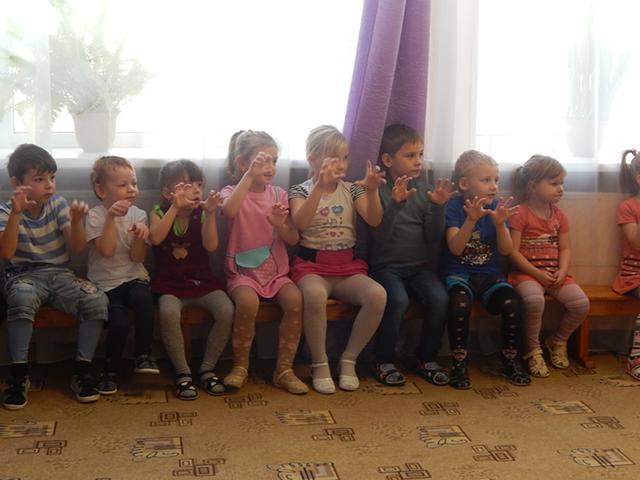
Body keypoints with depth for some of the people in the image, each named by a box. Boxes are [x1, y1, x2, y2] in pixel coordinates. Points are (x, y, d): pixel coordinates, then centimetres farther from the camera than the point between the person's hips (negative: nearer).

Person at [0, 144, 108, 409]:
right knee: (22, 298, -39)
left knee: (98, 300, -25)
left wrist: (76, 221, -21)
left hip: (59, 274, 3)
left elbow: (77, 247, -2)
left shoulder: (58, 204, 3)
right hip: (24, 276, -3)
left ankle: (82, 370, -13)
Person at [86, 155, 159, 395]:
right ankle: (111, 370, 1)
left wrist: (140, 236, -21)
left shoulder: (138, 214, 5)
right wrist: (111, 218, -22)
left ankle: (143, 355, -17)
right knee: (119, 323, -26)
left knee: (143, 299, -34)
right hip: (105, 283, -2)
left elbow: (137, 257, -1)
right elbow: (107, 251, -17)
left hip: (133, 278, 2)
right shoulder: (95, 216, -3)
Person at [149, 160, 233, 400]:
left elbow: (211, 246, -13)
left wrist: (210, 213, -24)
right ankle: (182, 373, -14)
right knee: (168, 313, -34)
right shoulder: (159, 213, 1)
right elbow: (155, 238, -20)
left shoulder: (201, 214, 3)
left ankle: (207, 369, -5)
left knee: (226, 310, -25)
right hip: (169, 283, -2)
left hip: (202, 281, 2)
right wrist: (175, 208, -26)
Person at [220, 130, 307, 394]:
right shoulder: (232, 192, -1)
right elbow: (229, 211, -29)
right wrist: (250, 175, -29)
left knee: (295, 299, -26)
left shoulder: (278, 194, 9)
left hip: (276, 271, 3)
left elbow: (293, 239, 6)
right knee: (248, 301, -34)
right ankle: (240, 366, -11)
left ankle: (284, 369, -13)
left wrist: (281, 225, -16)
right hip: (243, 271, -3)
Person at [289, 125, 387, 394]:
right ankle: (320, 364, -18)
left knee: (377, 295, -28)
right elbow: (300, 223, -19)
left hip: (348, 267, 3)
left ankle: (349, 359, -9)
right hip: (312, 265, -3)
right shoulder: (300, 191, 2)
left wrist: (372, 190, -21)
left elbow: (374, 220, -3)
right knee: (315, 295, -39)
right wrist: (320, 186, -29)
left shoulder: (351, 190, 12)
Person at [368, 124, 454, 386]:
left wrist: (438, 206, -13)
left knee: (439, 298, -22)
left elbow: (434, 238, 3)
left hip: (419, 265, 4)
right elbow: (380, 236, -16)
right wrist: (396, 203, -28)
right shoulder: (379, 190, -4)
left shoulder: (424, 188, 7)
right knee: (398, 299, -31)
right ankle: (385, 362, -10)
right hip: (386, 266, -4)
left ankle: (427, 359, -2)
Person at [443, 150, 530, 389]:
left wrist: (500, 224, -19)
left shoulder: (497, 207, 5)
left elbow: (506, 250, -1)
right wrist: (471, 220, -29)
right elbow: (455, 248, -16)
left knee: (512, 303, -25)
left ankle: (510, 360, -1)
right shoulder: (455, 207, -5)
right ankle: (459, 362, -15)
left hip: (490, 274, 3)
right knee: (460, 303, -35)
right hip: (459, 273, -3)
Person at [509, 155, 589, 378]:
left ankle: (558, 341, 13)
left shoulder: (558, 215, 14)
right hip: (527, 273, -6)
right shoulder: (520, 213, -6)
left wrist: (562, 273, -6)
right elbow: (513, 251, -11)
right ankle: (533, 351, -12)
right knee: (534, 300, -37)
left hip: (555, 274, 6)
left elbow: (565, 248, 12)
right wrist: (537, 273, -16)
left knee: (581, 303, -17)